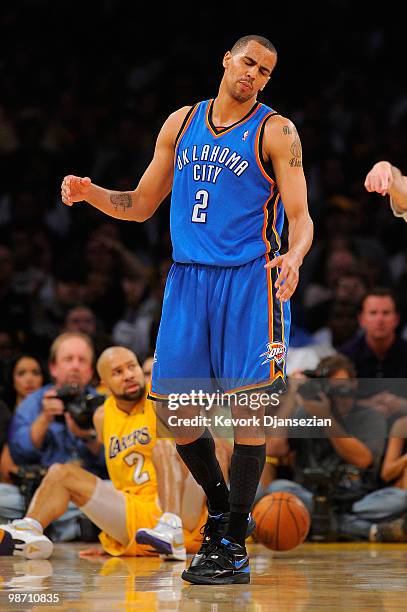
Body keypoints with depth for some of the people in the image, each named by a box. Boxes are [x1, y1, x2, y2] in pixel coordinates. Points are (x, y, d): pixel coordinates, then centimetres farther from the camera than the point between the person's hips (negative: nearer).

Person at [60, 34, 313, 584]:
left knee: (247, 406, -8)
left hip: (250, 280, -4)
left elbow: (300, 215, -6)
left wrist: (294, 257, -27)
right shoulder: (180, 124, 13)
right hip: (187, 278, 4)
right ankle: (220, 506, 26)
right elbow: (140, 205, 18)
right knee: (176, 411, 2)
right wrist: (89, 193, 0)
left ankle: (234, 542, -1)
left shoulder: (275, 131, 0)